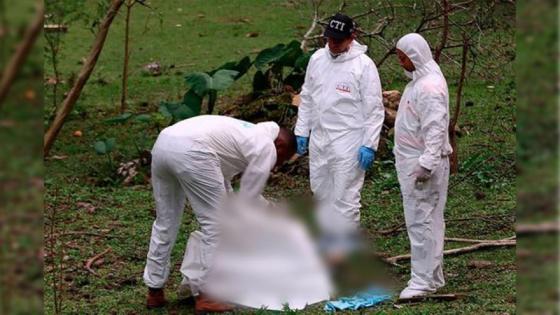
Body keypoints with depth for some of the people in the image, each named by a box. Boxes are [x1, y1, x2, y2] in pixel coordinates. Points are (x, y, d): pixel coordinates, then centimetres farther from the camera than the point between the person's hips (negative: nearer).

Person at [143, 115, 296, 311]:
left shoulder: (246, 135, 35)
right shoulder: (266, 148, 10)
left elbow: (222, 186, 40)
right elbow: (248, 199, 12)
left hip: (163, 141, 9)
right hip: (189, 151, -9)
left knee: (165, 221, 21)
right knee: (214, 224, 4)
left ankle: (154, 291, 28)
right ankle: (204, 295, 6)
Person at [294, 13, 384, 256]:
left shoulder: (363, 65, -11)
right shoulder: (317, 59, 6)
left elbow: (374, 109, -10)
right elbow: (307, 97, 15)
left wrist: (369, 144, -14)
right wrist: (302, 131, 11)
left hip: (348, 144, -6)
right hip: (318, 140, 6)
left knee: (345, 199, -5)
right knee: (320, 193, 15)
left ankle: (347, 252, 1)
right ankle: (328, 244, 28)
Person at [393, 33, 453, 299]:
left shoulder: (429, 87, -18)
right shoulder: (418, 81, 16)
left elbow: (435, 129, -24)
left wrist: (426, 164, -27)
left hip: (422, 164, -11)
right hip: (412, 162, 11)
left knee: (421, 220, -8)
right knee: (428, 220, 14)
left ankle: (424, 279, -6)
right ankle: (433, 276, 21)